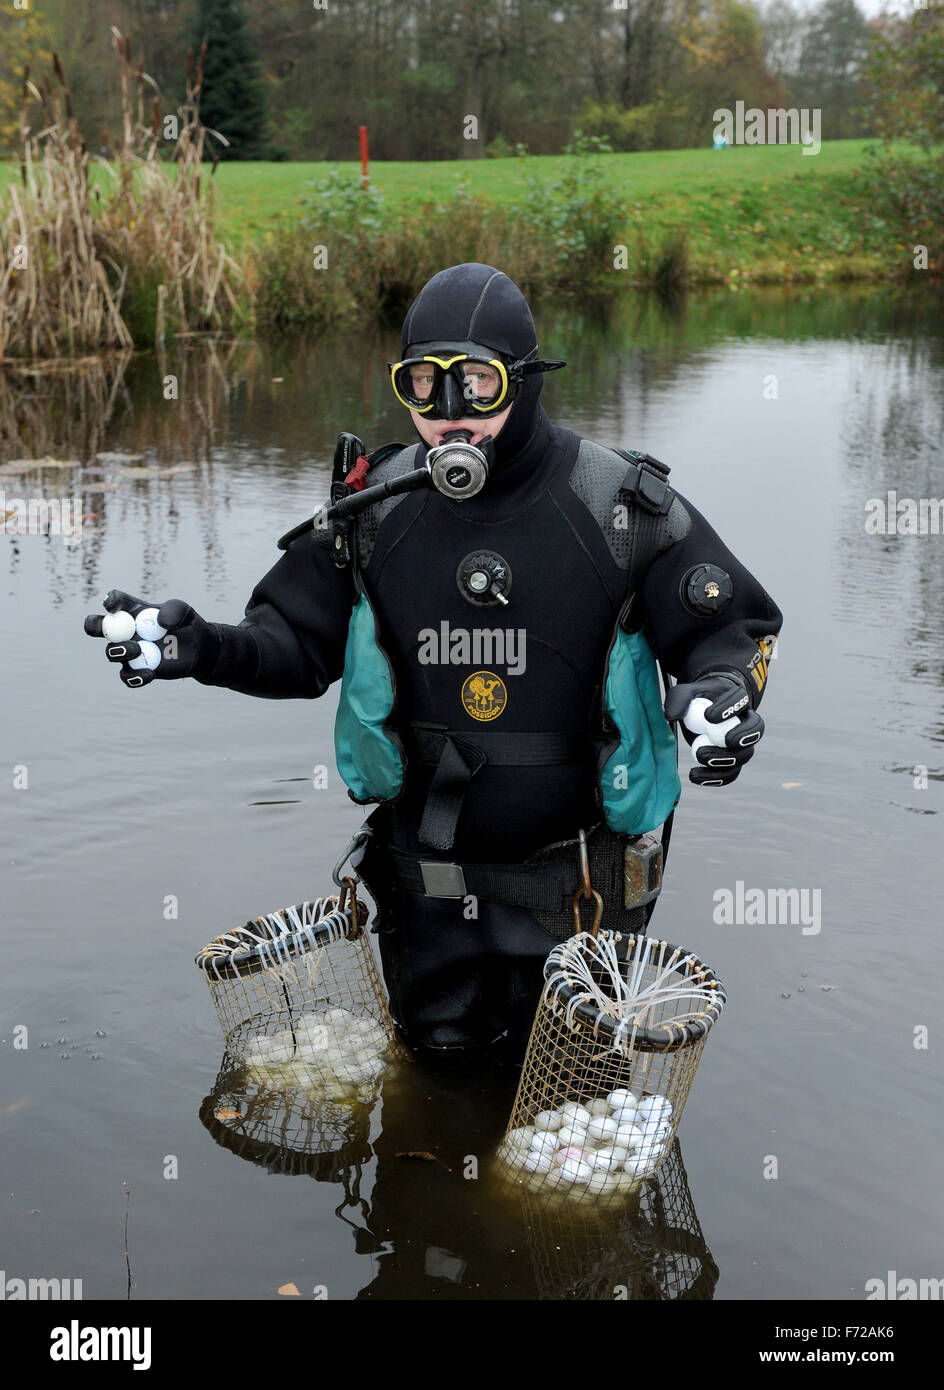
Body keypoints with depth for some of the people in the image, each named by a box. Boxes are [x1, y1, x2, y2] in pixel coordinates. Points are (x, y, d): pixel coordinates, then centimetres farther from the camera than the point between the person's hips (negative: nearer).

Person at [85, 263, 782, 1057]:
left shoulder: (622, 509, -14)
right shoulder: (378, 509, -7)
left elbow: (734, 629, -6)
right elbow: (297, 641, 0)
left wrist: (723, 694, -28)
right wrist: (202, 647, -20)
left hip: (574, 882, -2)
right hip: (427, 872, 2)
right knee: (438, 1056, 19)